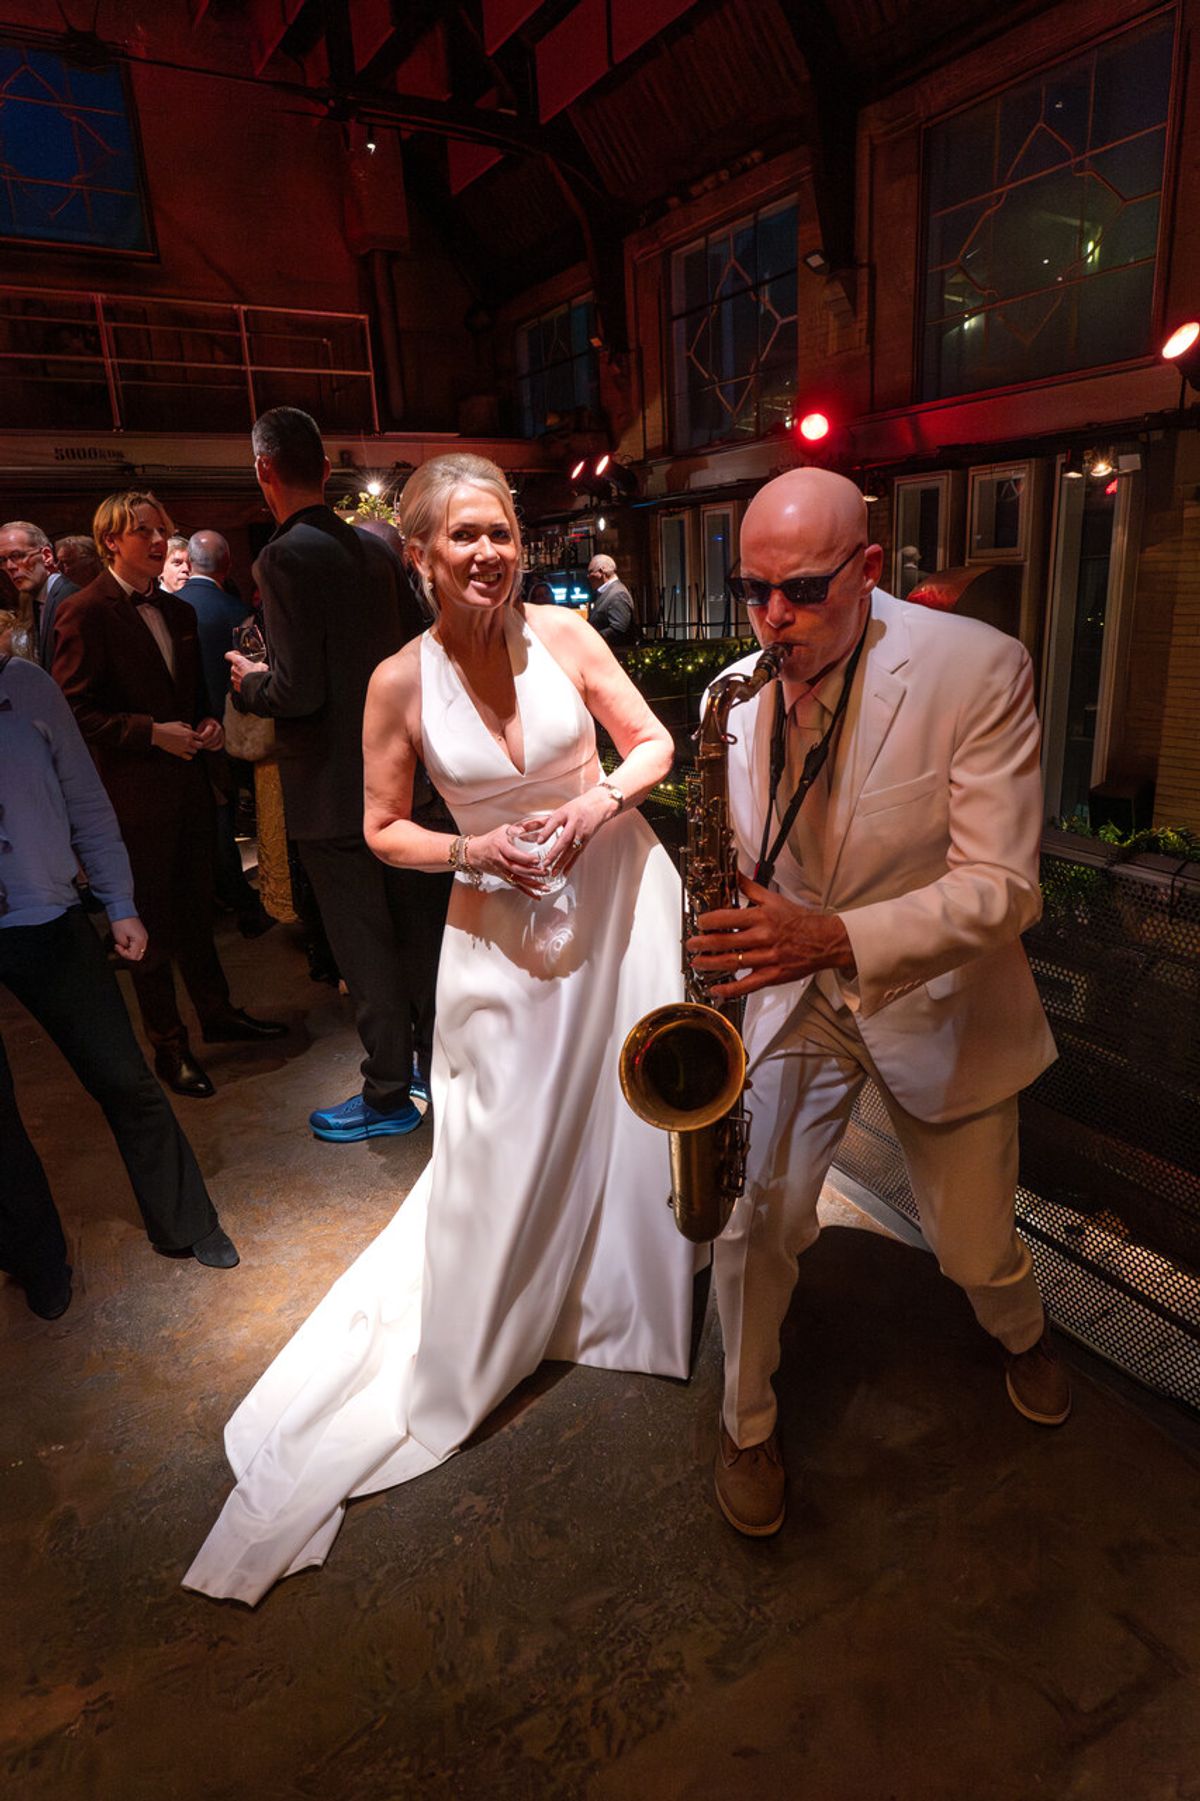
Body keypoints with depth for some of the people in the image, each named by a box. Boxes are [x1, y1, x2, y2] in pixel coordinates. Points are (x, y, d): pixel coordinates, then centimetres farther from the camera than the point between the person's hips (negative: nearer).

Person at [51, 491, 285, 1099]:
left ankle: (218, 1014, 33)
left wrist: (207, 723, 2)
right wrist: (151, 732, -21)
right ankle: (169, 1046, 17)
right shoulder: (84, 612, -10)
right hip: (135, 793, -7)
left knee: (195, 911, 18)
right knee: (152, 923, 4)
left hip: (187, 780, 7)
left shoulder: (177, 611, 13)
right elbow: (75, 711, -13)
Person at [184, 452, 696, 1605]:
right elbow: (384, 830, -2)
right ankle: (467, 1354, 33)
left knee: (631, 1107, 11)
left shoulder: (564, 635, -6)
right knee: (501, 1143, 7)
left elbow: (653, 742, 2)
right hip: (502, 924, -1)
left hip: (615, 891, 2)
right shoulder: (400, 683, -9)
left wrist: (601, 799, -17)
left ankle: (631, 1288, 41)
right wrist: (474, 851, -17)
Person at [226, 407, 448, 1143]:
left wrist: (250, 682, -1)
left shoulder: (284, 558, -15)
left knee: (365, 949, 4)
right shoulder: (376, 548, 6)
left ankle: (389, 1096, 17)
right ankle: (437, 1062, 32)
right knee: (418, 930, 17)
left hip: (333, 788, -7)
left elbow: (298, 691, -21)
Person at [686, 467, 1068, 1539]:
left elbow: (1001, 887, -23)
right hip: (792, 988, 2)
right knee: (753, 1225, -4)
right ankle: (748, 1427, 27)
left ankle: (1022, 1333, 54)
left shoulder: (979, 668, -19)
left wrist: (839, 936, -37)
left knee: (978, 1249, 14)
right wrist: (726, 945, -11)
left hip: (937, 997, -1)